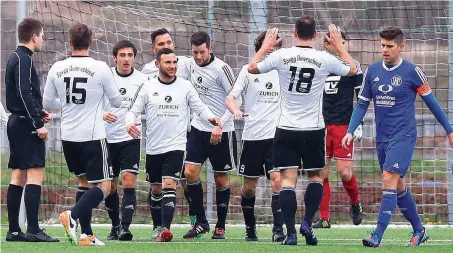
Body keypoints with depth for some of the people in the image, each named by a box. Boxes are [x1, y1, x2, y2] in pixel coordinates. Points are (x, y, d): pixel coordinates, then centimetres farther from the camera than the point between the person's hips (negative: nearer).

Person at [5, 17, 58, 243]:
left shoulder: (15, 58, 17)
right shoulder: (24, 60, -13)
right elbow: (25, 93, -21)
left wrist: (38, 112, 14)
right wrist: (38, 123, -21)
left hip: (16, 122, 10)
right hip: (26, 123, -10)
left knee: (18, 177, 10)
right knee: (35, 175, -12)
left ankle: (14, 230, 11)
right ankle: (33, 230, -17)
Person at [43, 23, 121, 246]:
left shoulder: (57, 68, -2)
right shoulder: (100, 68, -11)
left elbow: (46, 103, 10)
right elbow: (116, 101, 0)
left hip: (68, 136, 5)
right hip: (93, 136, -5)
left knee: (84, 181, 18)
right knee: (103, 186, 1)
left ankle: (87, 235, 13)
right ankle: (73, 216, -24)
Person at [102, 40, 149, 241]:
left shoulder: (142, 79, -2)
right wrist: (102, 114, -16)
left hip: (130, 139, -2)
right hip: (107, 139, 2)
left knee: (129, 182, -14)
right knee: (110, 186, 9)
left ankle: (125, 228, -18)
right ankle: (115, 226, 25)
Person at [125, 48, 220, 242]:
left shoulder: (185, 87, 3)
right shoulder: (149, 88, 4)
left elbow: (200, 108, 5)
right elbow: (134, 110, 6)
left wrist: (211, 118, -16)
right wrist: (130, 123, -16)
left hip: (175, 146, -2)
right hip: (153, 148, 2)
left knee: (169, 186, -17)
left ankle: (165, 228, -25)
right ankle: (159, 227, 25)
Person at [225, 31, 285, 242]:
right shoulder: (248, 70, 1)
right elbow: (230, 97, -3)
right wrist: (235, 110, -24)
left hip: (276, 136, 0)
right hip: (252, 136, 0)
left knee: (278, 180, -16)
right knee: (249, 186, 7)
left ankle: (278, 230, -14)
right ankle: (250, 229, 25)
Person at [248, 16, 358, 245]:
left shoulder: (281, 56, -7)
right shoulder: (324, 59, -6)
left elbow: (252, 68, 11)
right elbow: (352, 70, 14)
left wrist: (266, 46, 24)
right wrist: (339, 45, 25)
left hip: (286, 130, 0)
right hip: (314, 130, 0)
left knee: (287, 180, -1)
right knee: (315, 176, 18)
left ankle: (290, 233, -9)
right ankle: (307, 222, 3)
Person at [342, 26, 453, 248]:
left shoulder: (412, 72, -7)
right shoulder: (372, 71, 6)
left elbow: (431, 102, 1)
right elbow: (362, 104, 11)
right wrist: (351, 131, 1)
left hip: (403, 136, -6)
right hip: (382, 137, 6)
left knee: (389, 180, -18)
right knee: (398, 187, 13)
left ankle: (377, 236, -23)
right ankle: (419, 231, 28)